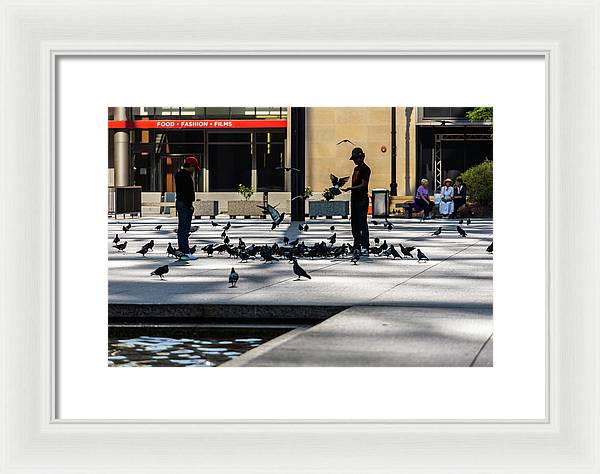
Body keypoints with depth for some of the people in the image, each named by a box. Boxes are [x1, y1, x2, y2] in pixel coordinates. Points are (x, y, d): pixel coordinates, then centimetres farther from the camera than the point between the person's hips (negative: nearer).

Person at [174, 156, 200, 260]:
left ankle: (181, 250, 19)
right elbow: (187, 192, -22)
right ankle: (186, 253, -11)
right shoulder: (186, 176, -17)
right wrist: (190, 205, -20)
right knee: (185, 229, -10)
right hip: (185, 204, -11)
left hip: (179, 202, 11)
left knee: (181, 228, 14)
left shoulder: (178, 174, 15)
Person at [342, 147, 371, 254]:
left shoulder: (365, 169, -9)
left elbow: (363, 185, -16)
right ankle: (357, 246, 14)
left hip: (362, 199, -9)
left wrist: (350, 188, -25)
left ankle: (365, 247, -12)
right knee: (354, 224, 9)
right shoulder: (356, 169, 18)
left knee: (362, 223, -11)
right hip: (354, 199, 9)